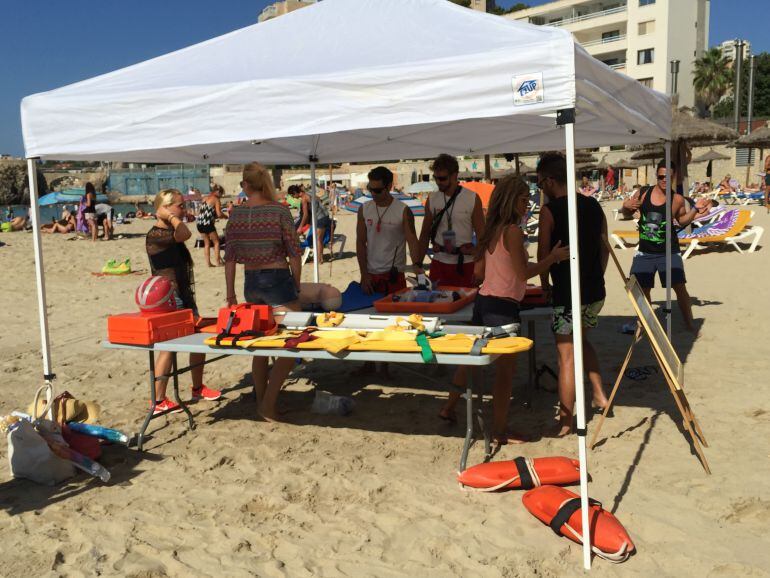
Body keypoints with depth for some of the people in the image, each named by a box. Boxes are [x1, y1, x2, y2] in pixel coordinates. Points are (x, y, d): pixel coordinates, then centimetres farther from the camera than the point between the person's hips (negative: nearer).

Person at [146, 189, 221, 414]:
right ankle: (158, 402, 4)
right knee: (168, 347, -6)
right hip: (169, 299, -10)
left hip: (184, 295, 10)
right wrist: (171, 217, -16)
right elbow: (185, 234, -31)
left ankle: (198, 388, 31)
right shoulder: (155, 235, -15)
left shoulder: (171, 232, 15)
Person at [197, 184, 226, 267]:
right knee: (216, 242, 7)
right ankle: (218, 262, 6)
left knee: (207, 243, 16)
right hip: (207, 223, -7)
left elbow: (200, 212, 20)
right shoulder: (216, 200, -2)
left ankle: (208, 263, 14)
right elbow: (219, 214, -12)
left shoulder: (205, 199, 18)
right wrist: (225, 216, 7)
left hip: (199, 223, 7)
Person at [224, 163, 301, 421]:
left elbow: (230, 256, 3)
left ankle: (261, 400, 27)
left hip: (251, 283, 5)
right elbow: (294, 253, -7)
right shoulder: (279, 211, -8)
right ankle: (268, 403, -3)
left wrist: (230, 293, 10)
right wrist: (296, 285, 6)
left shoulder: (236, 213, 1)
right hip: (278, 280, -5)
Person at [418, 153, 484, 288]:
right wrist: (418, 264, 5)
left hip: (464, 265, -2)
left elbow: (482, 236, -3)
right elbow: (425, 235, 9)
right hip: (439, 263, 2)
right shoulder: (432, 199, 4)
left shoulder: (472, 199, -5)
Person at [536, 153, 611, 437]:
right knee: (581, 339, 30)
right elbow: (604, 247, 13)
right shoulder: (594, 205, 7)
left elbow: (543, 252, -7)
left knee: (566, 355, 1)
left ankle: (564, 422, 8)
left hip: (568, 295, -7)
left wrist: (545, 284, 8)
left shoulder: (550, 210, -12)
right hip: (596, 291, 7)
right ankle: (599, 394, 27)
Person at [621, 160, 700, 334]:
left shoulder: (677, 200, -8)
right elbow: (627, 214, 9)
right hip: (645, 252, 2)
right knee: (642, 288, 9)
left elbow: (682, 221, 9)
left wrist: (695, 209, -6)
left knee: (679, 287, -6)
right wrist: (626, 206, -12)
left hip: (669, 251, -2)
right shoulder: (642, 193, -5)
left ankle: (690, 325, 9)